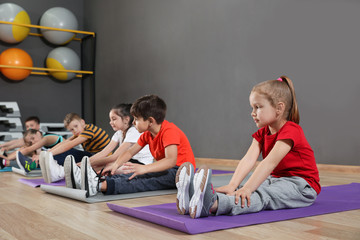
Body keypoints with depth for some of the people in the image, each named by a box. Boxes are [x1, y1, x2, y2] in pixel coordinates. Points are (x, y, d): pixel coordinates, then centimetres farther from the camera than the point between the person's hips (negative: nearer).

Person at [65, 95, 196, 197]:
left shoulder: (169, 131, -21)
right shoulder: (148, 134, 10)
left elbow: (171, 160, -35)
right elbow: (130, 151, 10)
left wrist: (144, 168, -49)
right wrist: (115, 165, -10)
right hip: (164, 168, 8)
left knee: (143, 178, -32)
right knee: (135, 175, -18)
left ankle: (101, 185, -50)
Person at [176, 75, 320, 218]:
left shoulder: (291, 131, -18)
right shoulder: (261, 133, 8)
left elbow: (270, 162, -32)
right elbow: (248, 159, -11)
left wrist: (247, 188, -43)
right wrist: (232, 186, -28)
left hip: (302, 185, -8)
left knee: (264, 196, -36)